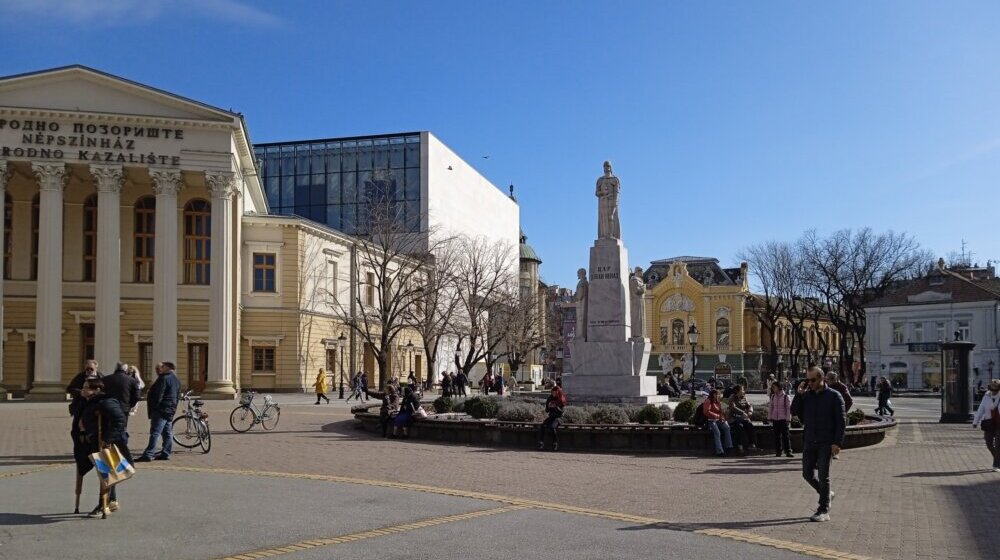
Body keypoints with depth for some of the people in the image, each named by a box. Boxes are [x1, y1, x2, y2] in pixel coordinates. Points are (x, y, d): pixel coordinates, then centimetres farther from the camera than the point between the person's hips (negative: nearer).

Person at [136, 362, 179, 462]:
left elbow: (158, 395, -18)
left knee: (155, 433, -12)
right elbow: (177, 396, 21)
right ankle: (165, 454, 14)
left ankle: (148, 455, -15)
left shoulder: (164, 379, -13)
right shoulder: (176, 380, 17)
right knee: (167, 433, 11)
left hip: (161, 409, -10)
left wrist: (153, 407, -14)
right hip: (170, 410, 10)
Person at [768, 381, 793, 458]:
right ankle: (778, 451, 12)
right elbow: (770, 407, 14)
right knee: (777, 436, 7)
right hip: (775, 419, 4)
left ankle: (788, 451, -2)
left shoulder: (786, 397, -4)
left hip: (783, 419, -4)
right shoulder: (773, 397, 9)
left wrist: (788, 419, -9)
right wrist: (770, 418, 10)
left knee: (785, 435, -5)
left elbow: (789, 408, -5)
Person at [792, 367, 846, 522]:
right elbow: (794, 412, 1)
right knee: (808, 474, 6)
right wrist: (798, 394, -9)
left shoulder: (834, 396, -4)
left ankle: (824, 511, 4)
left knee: (823, 476, -4)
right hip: (809, 442, 5)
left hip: (827, 443, -5)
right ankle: (827, 494, 31)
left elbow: (842, 421, -6)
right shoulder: (806, 395, 9)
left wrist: (837, 442, -14)